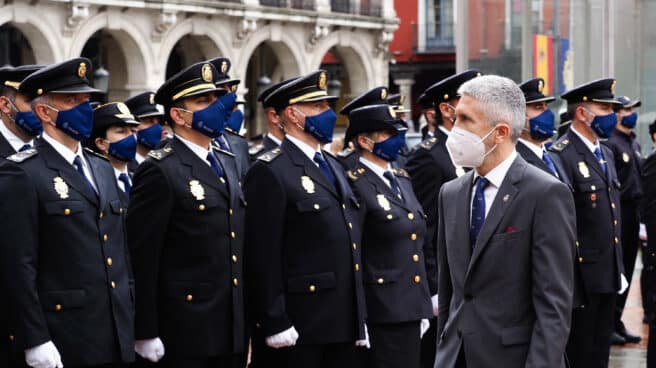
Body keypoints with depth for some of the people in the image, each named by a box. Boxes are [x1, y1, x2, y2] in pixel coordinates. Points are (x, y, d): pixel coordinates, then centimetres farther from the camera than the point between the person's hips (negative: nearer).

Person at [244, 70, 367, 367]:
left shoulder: (333, 167, 19)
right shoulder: (270, 172, -9)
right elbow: (263, 256, -14)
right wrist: (274, 323, -18)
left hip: (344, 328, 8)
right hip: (297, 329, -8)